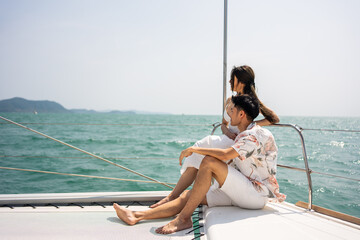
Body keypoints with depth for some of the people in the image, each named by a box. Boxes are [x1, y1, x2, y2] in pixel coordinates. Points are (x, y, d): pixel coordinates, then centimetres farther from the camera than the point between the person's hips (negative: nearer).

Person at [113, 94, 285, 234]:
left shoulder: (257, 134, -13)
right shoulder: (243, 136, 19)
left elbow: (226, 154, -27)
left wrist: (194, 149, -17)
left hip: (256, 194, -9)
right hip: (242, 193, 9)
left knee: (209, 162, -25)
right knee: (189, 195, -3)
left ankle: (183, 219, -20)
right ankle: (137, 216, -4)